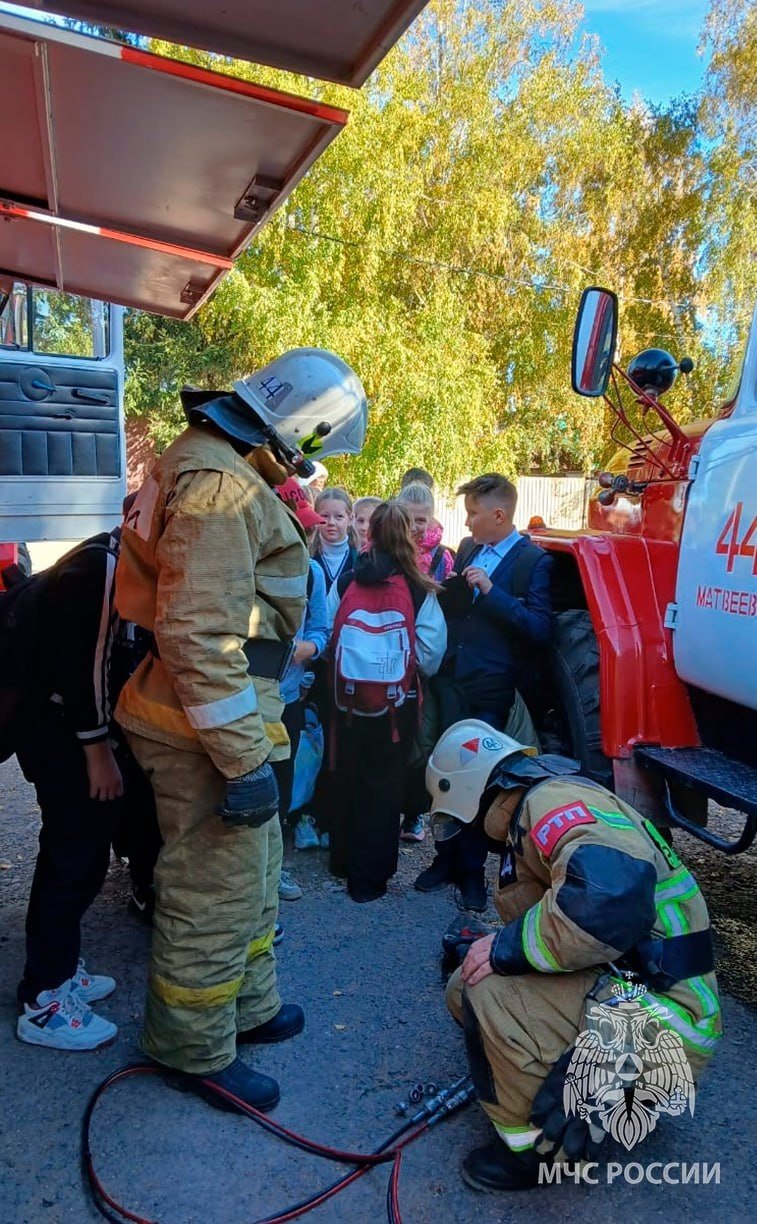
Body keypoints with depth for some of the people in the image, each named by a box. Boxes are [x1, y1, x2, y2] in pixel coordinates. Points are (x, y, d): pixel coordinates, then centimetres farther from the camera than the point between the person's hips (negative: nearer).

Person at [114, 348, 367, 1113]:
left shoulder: (221, 466, 13)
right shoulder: (221, 485, -21)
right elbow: (199, 635, -28)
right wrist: (245, 758, -25)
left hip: (222, 712, 11)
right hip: (209, 726, -11)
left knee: (253, 865, 23)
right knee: (213, 890, 5)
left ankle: (247, 1006, 41)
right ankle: (195, 1049, 27)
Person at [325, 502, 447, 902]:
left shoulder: (344, 584, -3)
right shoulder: (418, 590, -10)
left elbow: (329, 637, 1)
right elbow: (431, 654, -10)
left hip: (347, 697, 3)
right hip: (395, 701, -3)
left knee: (347, 777, 19)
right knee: (382, 784, 9)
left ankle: (344, 861, 34)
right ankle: (369, 876, 16)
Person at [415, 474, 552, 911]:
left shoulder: (534, 561, -7)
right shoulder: (467, 549, 11)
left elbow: (540, 629, -16)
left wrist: (491, 591, -21)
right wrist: (448, 587, -5)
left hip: (491, 689, -4)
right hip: (453, 680, 4)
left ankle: (472, 869, 23)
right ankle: (447, 858, 26)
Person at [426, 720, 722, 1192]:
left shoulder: (554, 800, -20)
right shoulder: (533, 818, 11)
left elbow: (611, 899, -38)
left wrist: (506, 947, -25)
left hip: (664, 1028, -10)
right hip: (622, 989, 10)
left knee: (489, 996, -22)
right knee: (467, 987, 6)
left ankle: (537, 1148, 2)